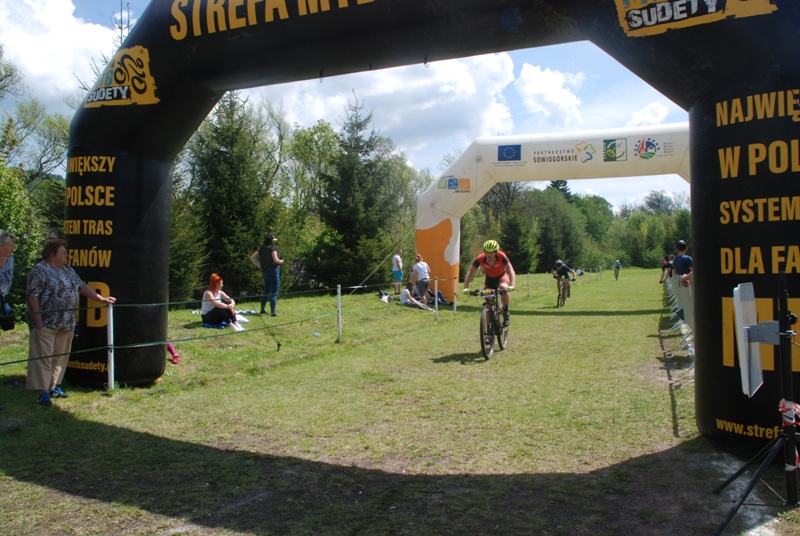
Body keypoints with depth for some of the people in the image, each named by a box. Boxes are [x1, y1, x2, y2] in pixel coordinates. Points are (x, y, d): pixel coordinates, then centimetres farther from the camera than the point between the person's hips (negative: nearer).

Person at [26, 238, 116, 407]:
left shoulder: (68, 270, 14)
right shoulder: (39, 271, -10)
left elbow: (82, 286, 21)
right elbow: (31, 296, -15)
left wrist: (101, 299, 17)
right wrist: (38, 322, -18)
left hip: (66, 324, 8)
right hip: (46, 324, -8)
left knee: (61, 356, 13)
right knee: (43, 357, -2)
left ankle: (54, 387, 24)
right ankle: (43, 392, 2)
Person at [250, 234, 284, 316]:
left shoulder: (261, 249, 9)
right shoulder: (272, 249, -12)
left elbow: (252, 257, 12)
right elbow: (276, 260, -22)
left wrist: (259, 266, 11)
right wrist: (281, 261, -2)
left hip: (265, 271, 7)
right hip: (273, 270, -7)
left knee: (266, 292, 19)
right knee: (274, 293, -4)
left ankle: (262, 310, 25)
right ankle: (273, 312, -5)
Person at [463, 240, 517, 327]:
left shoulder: (501, 256, -32)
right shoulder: (480, 259, -29)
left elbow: (511, 271, -39)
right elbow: (469, 273, -28)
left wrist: (512, 286, -55)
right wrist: (466, 288, -41)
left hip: (502, 276, -2)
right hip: (490, 278, 2)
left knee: (503, 287, -35)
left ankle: (506, 312, -12)